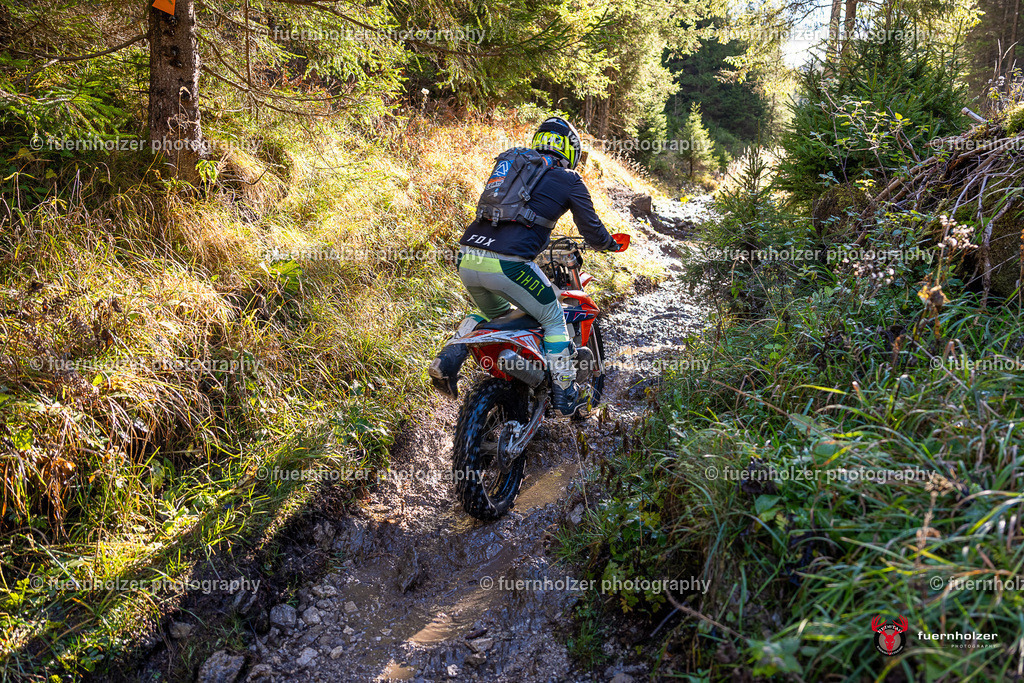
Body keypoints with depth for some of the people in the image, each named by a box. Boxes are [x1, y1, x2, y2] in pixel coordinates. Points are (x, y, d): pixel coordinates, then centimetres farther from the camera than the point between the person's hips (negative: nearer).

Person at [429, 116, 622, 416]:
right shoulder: (569, 180, 8)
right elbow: (592, 231, 11)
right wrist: (610, 243, 34)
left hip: (467, 258, 6)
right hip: (507, 263, -6)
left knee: (493, 312, 32)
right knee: (554, 319, 14)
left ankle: (448, 359, 13)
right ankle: (565, 395, 18)